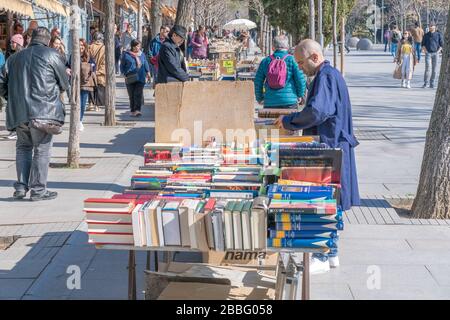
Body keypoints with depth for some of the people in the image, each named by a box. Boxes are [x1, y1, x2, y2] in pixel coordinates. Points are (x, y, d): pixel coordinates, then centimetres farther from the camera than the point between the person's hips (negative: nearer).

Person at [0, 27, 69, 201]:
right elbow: (64, 84, 3)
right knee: (42, 150, 3)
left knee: (23, 147, 18)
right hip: (43, 112, -5)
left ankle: (21, 187, 15)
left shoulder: (15, 58, 12)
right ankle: (38, 190, 5)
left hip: (18, 113, 5)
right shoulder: (52, 55, -3)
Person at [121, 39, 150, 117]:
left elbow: (146, 64, 22)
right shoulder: (126, 55, 2)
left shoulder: (142, 54, 13)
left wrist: (148, 72, 10)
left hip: (140, 78, 1)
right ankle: (132, 111, 14)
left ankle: (137, 110, -19)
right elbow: (122, 66, 8)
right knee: (131, 95, 4)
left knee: (139, 94, -13)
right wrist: (125, 74, -3)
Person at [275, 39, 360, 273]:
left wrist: (288, 121, -16)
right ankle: (330, 253, 23)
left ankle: (323, 259, 2)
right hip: (332, 146, 10)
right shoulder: (329, 74, 16)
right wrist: (291, 120, 13)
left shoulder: (326, 76, -16)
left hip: (329, 148, -10)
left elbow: (317, 112, -29)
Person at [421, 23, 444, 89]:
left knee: (434, 69, 4)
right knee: (428, 67, -13)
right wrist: (425, 51, -2)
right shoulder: (426, 35, 5)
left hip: (435, 53, 1)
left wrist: (438, 51, -4)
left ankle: (432, 83, 11)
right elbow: (423, 44, 11)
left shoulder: (438, 35, 3)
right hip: (428, 53, -1)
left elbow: (441, 44, 6)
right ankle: (425, 83, -11)